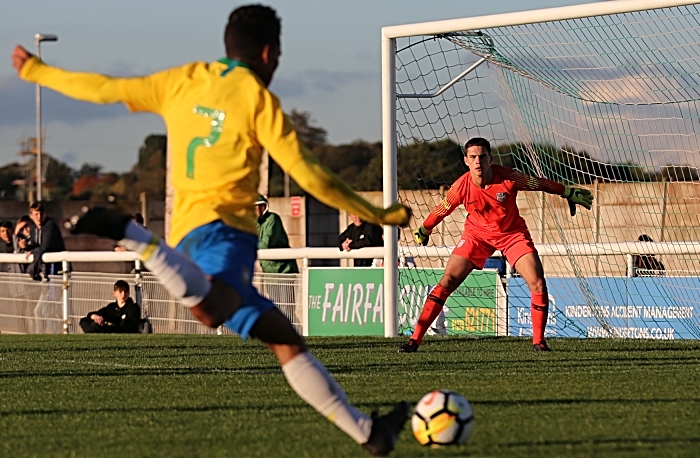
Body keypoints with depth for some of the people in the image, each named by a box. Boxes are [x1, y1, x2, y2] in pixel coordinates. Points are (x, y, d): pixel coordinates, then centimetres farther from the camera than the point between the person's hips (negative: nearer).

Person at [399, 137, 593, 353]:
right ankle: (415, 339, -7)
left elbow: (539, 183, -8)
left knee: (538, 285, -13)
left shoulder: (507, 178, -25)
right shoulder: (462, 186, -22)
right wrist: (424, 230, 10)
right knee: (446, 282, -10)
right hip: (477, 233, 0)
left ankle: (538, 341, 4)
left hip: (513, 233, 0)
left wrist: (569, 193, 1)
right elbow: (442, 210, -3)